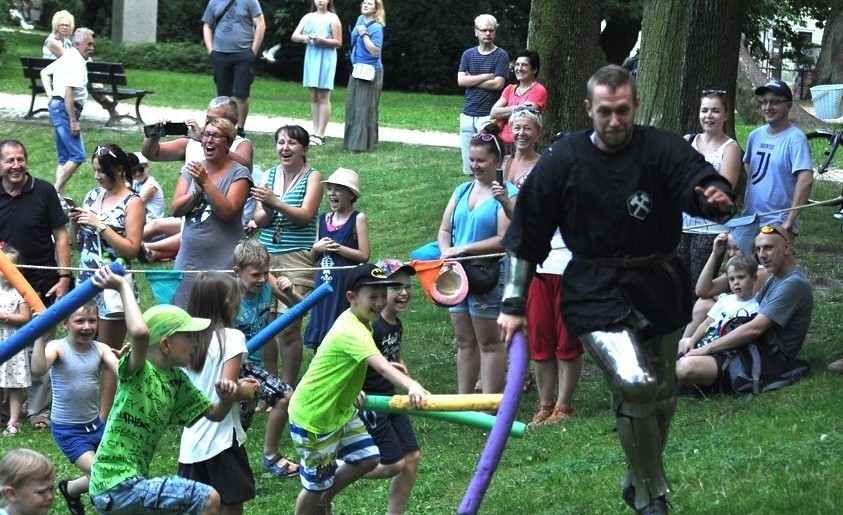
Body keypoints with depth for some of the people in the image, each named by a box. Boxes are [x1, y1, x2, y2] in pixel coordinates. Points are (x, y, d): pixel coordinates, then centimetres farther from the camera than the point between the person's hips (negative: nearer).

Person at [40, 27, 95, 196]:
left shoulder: (67, 57, 17)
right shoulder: (76, 62, -15)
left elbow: (45, 72, 28)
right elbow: (68, 93, -23)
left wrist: (50, 94, 17)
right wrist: (74, 121, -23)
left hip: (56, 105, 11)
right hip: (65, 109, -11)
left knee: (65, 157, 11)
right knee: (77, 156, -13)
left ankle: (59, 195, 9)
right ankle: (56, 192, -15)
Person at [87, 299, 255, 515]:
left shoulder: (176, 380, 9)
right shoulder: (137, 372, -17)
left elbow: (213, 414, 17)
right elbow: (140, 332, -38)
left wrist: (228, 398, -5)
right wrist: (125, 288, -26)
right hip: (118, 486, -9)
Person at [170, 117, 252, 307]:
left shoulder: (238, 174, -2)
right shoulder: (191, 170, 12)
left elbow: (228, 211, -14)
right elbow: (175, 209, 3)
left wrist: (206, 182, -19)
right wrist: (196, 191, -13)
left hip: (223, 264, -5)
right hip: (188, 261, 5)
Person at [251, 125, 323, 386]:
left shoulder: (312, 177, 1)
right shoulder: (269, 175, 13)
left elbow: (305, 216, -12)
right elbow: (259, 220, 7)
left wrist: (276, 202, -25)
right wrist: (267, 210, -15)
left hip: (297, 259, -4)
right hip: (266, 255, 4)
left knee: (289, 327, -8)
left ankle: (288, 387, 3)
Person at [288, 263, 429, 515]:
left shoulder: (353, 319, -1)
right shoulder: (352, 331, -32)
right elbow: (382, 367, -50)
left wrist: (353, 392, 15)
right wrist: (412, 386, -64)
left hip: (340, 410, 9)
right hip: (313, 418, -9)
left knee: (367, 459, 10)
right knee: (316, 485, 3)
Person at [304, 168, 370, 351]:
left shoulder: (358, 219, -4)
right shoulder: (325, 219, 12)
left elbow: (364, 255, -12)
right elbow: (312, 258, 17)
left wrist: (337, 248, -13)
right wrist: (317, 248, -4)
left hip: (345, 282, -6)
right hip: (323, 281, 6)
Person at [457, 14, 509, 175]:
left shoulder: (501, 56, 0)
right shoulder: (468, 54, 12)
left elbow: (498, 84, -10)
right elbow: (461, 80, 0)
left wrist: (472, 80, -2)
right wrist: (487, 76, -7)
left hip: (488, 115, -5)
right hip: (468, 114, 5)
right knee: (469, 167, 4)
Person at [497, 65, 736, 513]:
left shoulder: (661, 149, -5)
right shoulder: (563, 160, -3)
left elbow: (698, 179, -23)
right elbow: (526, 236, 2)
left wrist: (716, 197, -48)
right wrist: (513, 303, 1)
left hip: (659, 289, 2)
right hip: (596, 295, -2)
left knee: (660, 398, 14)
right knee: (635, 383, -21)